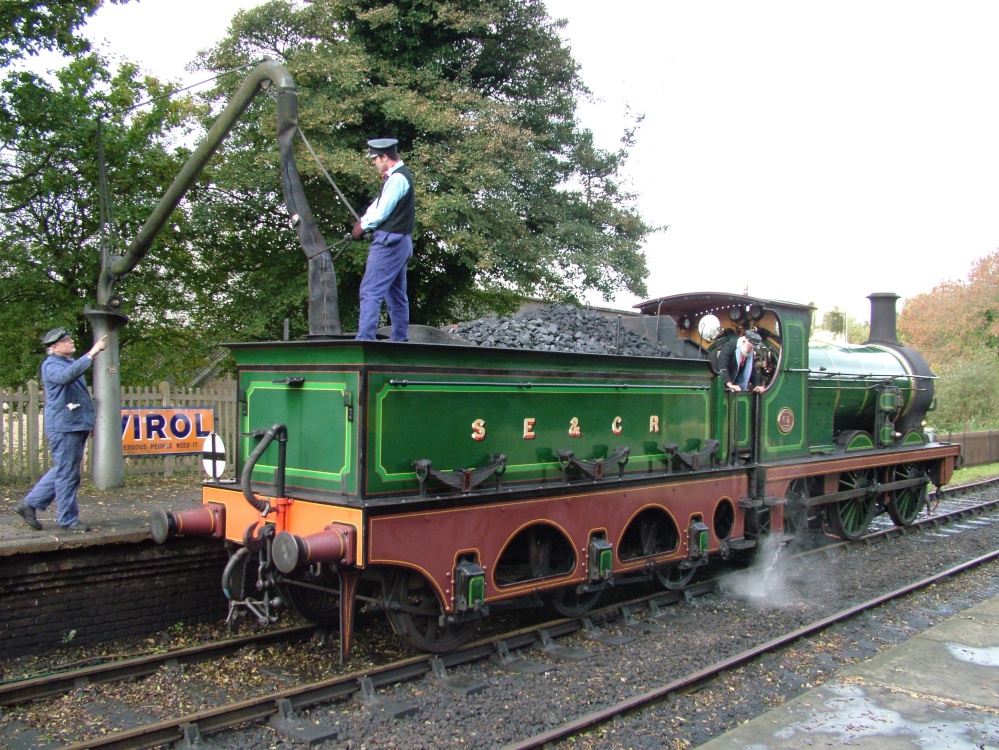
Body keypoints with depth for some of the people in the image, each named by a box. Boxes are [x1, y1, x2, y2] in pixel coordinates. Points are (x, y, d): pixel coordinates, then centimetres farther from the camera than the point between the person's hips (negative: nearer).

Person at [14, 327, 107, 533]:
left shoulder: (71, 363, 20)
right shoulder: (51, 365, -8)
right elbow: (66, 376, -33)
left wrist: (89, 421, 26)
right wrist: (91, 354, -36)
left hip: (77, 425, 9)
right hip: (63, 426, -9)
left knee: (62, 471, 16)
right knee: (66, 473, -3)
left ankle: (30, 504, 25)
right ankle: (69, 518, 4)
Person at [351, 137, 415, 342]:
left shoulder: (397, 178, -14)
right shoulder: (399, 176, 17)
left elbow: (382, 212, -15)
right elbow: (379, 203, 18)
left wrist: (362, 227, 1)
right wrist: (363, 221, 4)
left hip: (389, 241, -10)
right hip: (400, 242, 10)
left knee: (371, 291, -12)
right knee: (397, 295, 13)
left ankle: (365, 338, -15)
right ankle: (400, 340, 18)